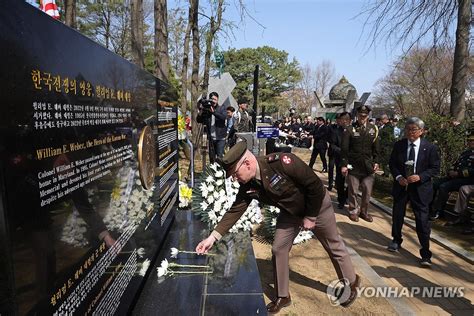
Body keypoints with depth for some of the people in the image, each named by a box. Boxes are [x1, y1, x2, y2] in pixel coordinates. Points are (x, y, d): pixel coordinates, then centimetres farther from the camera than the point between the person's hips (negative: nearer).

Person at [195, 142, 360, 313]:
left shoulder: (281, 163, -39)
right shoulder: (248, 186, -19)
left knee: (334, 247, 15)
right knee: (278, 249, 2)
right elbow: (235, 210, -13)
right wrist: (213, 237, -19)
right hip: (290, 212, 5)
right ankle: (282, 296, 23)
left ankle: (351, 283, 42)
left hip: (317, 206, -5)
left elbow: (315, 185, -30)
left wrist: (311, 216, -20)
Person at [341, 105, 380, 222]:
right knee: (353, 190, 7)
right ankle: (353, 210, 25)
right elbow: (344, 149, -6)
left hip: (368, 166, 3)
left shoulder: (373, 129, 6)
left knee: (368, 190, 8)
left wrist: (376, 162, 3)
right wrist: (344, 164, -10)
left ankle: (364, 211, 26)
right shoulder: (349, 129, -5)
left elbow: (375, 148, 10)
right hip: (353, 165, -3)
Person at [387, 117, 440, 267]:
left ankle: (425, 254, 10)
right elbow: (392, 164, 5)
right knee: (397, 215, 15)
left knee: (422, 220, -2)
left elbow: (435, 168, -4)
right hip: (401, 186, 3)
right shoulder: (399, 145, -1)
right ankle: (396, 240, 39)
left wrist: (420, 177, -19)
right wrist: (398, 177, -11)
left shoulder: (430, 148, -7)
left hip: (420, 188, -2)